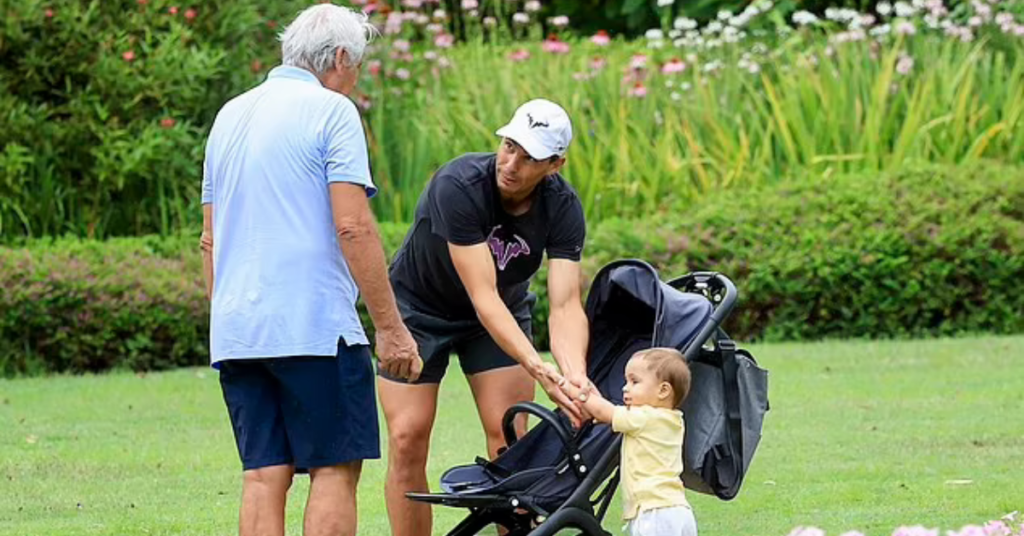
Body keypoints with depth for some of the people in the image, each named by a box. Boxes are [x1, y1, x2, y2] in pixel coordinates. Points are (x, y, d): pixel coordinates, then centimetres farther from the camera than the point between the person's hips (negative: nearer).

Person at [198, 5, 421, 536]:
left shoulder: (230, 115, 17)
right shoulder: (332, 111, -5)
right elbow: (352, 227, -13)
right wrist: (391, 328, -11)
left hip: (237, 333, 7)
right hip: (316, 328, -7)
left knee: (263, 476, 5)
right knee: (335, 469, -2)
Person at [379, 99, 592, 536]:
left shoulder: (562, 208, -22)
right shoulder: (458, 186, -35)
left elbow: (565, 305, -28)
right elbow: (483, 297, -39)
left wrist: (575, 375, -48)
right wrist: (537, 368, -50)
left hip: (503, 313, 3)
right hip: (421, 307, -3)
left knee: (509, 439, -10)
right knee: (407, 441, -10)